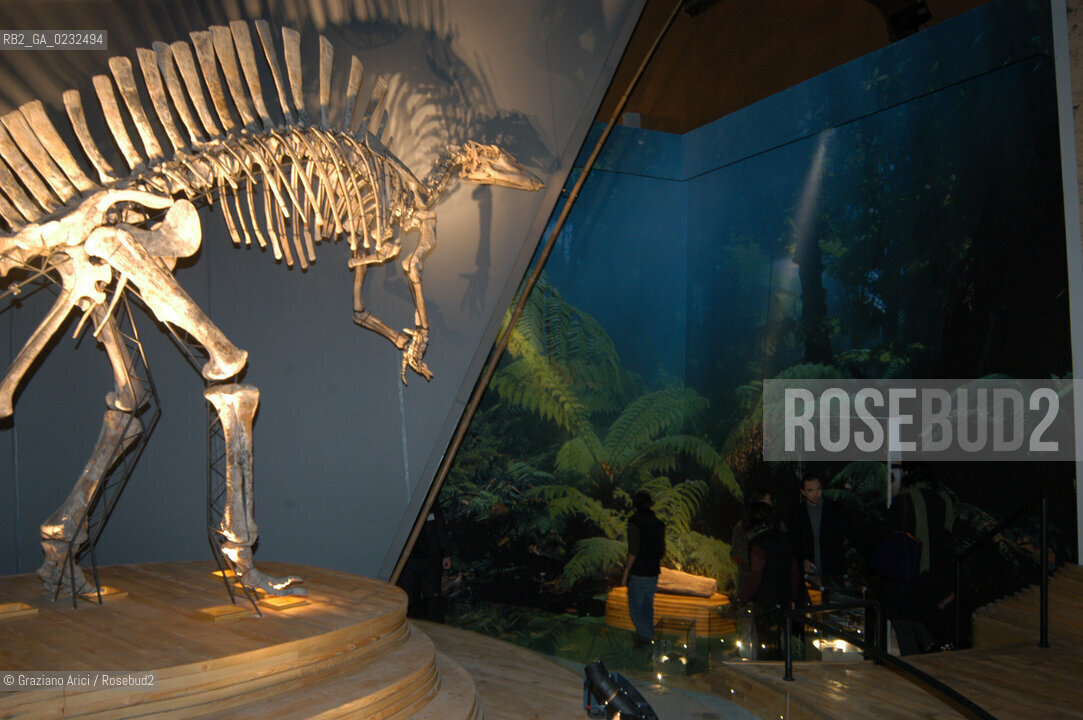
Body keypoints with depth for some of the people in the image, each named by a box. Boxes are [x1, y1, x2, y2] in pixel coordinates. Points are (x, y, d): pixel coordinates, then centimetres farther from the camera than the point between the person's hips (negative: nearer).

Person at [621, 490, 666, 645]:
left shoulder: (635, 521, -14)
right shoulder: (658, 523, 7)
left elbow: (633, 551, -18)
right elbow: (662, 550, 11)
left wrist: (626, 573, -11)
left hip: (638, 573, -7)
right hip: (653, 572, 7)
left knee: (635, 606, 2)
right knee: (647, 605, 17)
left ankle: (644, 635, -6)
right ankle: (648, 635, 23)